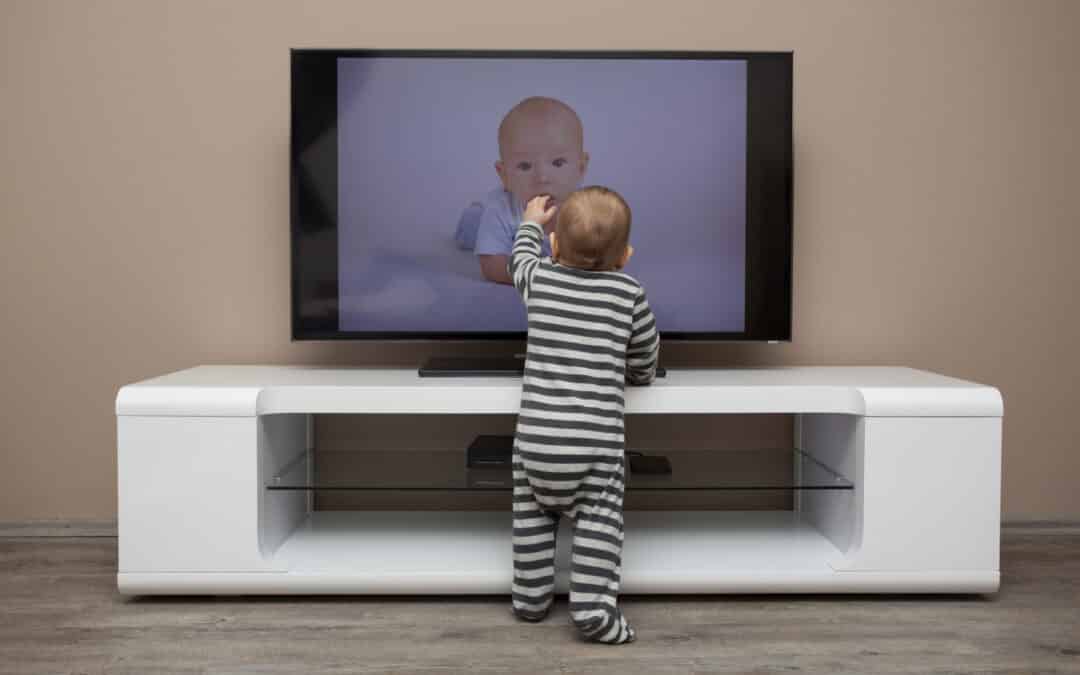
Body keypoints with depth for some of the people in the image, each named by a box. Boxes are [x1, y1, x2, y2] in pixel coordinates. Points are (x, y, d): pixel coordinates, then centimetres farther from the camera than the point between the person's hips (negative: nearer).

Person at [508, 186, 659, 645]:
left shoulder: (539, 279, 8)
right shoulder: (629, 294, 4)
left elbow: (521, 258, 33)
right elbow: (645, 360, 15)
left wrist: (530, 223, 51)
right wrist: (637, 376, 37)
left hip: (535, 435, 2)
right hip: (596, 439, -2)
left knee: (533, 516, 18)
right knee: (599, 520, 7)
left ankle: (530, 598, 25)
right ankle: (593, 607, 0)